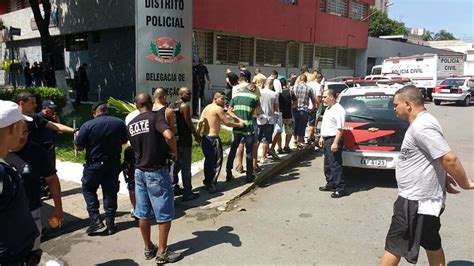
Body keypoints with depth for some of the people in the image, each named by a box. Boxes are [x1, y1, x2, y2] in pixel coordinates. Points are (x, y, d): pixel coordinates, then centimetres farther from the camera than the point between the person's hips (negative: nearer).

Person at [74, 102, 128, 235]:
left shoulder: (87, 125, -15)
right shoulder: (119, 123, -5)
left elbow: (78, 147, -10)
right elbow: (124, 141, 10)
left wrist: (84, 139, 9)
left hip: (94, 164, -3)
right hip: (114, 164, 3)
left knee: (88, 189, 16)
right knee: (110, 192, 12)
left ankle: (95, 219, 7)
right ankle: (110, 223, 16)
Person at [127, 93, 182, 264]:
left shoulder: (130, 125, 7)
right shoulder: (156, 117, -12)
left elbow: (135, 147, 14)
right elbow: (169, 135, -29)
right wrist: (174, 153, -13)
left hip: (139, 171, 7)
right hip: (157, 172, -6)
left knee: (143, 213, 14)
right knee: (164, 213, 4)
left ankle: (148, 249, 27)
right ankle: (162, 252, 11)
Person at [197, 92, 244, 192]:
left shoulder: (206, 108, 12)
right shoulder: (218, 109, -11)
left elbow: (200, 122, 3)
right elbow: (227, 123, -12)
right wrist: (239, 124, 1)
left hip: (204, 138, 8)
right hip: (213, 138, -8)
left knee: (208, 160, 19)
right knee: (216, 161, 2)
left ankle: (207, 181, 28)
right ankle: (211, 185, 2)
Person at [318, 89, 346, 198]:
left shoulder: (338, 110, -16)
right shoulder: (328, 109, 16)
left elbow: (340, 128, -21)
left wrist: (335, 143, -25)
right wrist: (322, 137, 20)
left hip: (333, 140, -10)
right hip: (327, 140, 10)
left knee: (336, 165, -7)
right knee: (327, 165, 17)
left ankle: (340, 188, 0)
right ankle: (330, 184, 30)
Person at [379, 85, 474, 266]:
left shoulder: (421, 127, -23)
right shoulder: (422, 122, 10)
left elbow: (449, 159, -28)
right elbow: (440, 158, 20)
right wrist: (446, 178, 10)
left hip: (416, 202, -11)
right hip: (425, 199, 11)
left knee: (394, 246, 0)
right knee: (432, 245, 22)